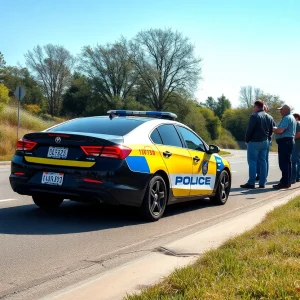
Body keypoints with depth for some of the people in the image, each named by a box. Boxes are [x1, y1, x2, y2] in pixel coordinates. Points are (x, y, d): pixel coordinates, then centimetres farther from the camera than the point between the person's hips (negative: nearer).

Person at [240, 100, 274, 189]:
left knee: (252, 162, -5)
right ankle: (262, 183, 10)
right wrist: (267, 138, 17)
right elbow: (271, 130, 13)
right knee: (263, 162, 10)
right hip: (265, 142, 8)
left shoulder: (255, 116, -14)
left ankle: (251, 183, -8)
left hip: (254, 142, -7)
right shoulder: (269, 117, 12)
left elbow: (249, 130, -14)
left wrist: (247, 140, -3)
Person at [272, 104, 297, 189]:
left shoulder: (287, 118, -15)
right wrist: (275, 129, 12)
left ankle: (285, 182, -11)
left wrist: (273, 129, -5)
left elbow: (280, 130, -24)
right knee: (287, 162, 14)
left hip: (284, 142, -11)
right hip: (289, 141, 11)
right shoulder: (292, 118, 19)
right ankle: (288, 181, 19)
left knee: (283, 163, -10)